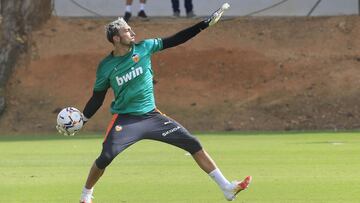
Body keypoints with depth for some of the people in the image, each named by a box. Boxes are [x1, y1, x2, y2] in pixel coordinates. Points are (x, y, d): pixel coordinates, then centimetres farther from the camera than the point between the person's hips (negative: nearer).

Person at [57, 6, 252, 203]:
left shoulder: (143, 48, -2)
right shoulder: (106, 66, -6)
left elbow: (175, 40, 0)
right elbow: (97, 98, 3)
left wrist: (204, 25, -4)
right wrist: (81, 120, -7)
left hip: (151, 116, 3)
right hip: (125, 119, -3)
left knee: (193, 144, -4)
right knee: (105, 158, -18)